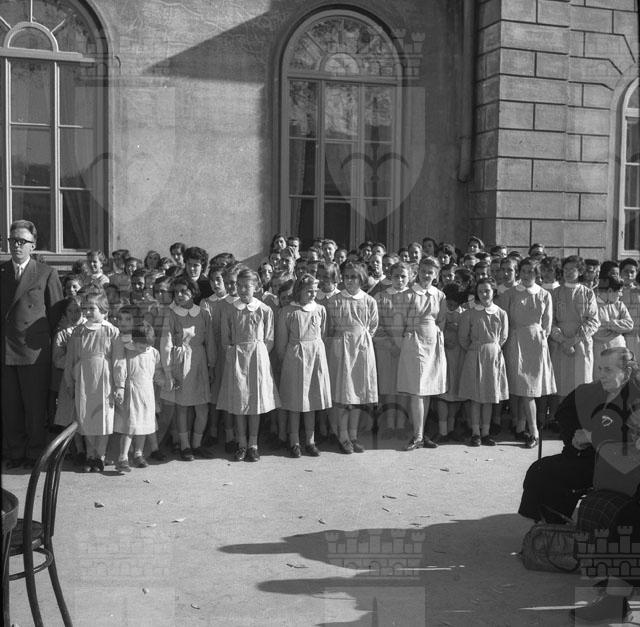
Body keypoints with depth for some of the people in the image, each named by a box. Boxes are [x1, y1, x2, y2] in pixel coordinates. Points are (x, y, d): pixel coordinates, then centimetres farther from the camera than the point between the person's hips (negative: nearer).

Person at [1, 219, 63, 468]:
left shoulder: (47, 274, 0)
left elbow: (56, 314, 1)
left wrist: (53, 346, -2)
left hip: (34, 351, -3)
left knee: (35, 407, 3)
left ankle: (35, 454, 16)